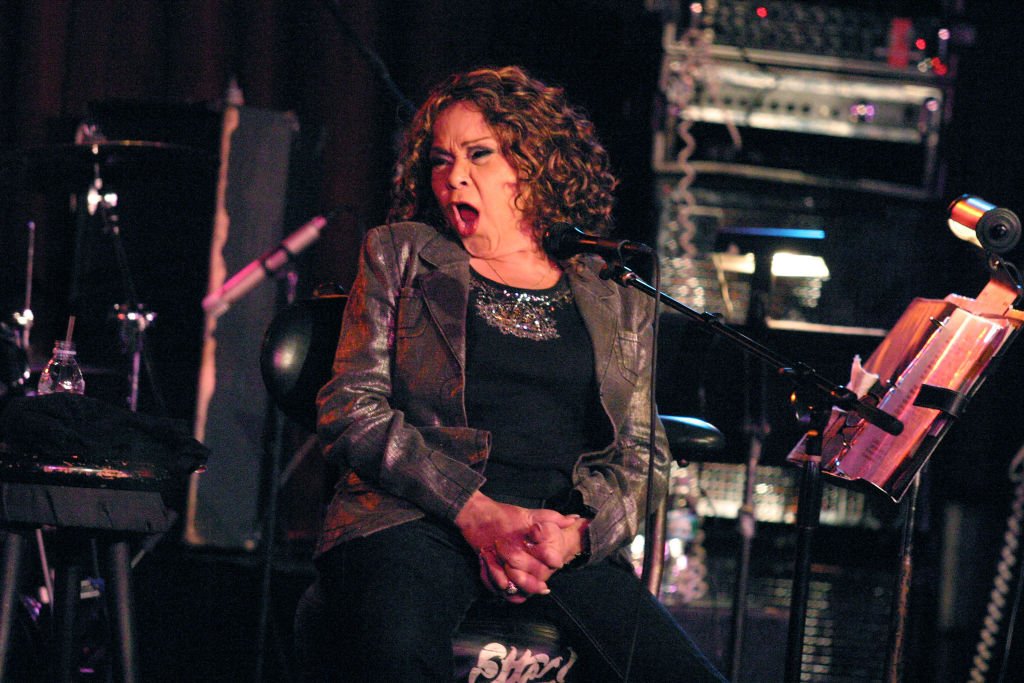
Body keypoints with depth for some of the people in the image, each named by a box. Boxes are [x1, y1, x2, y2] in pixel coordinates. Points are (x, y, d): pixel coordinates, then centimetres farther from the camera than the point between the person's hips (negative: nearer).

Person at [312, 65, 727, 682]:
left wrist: (577, 531, -8)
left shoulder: (621, 302, 21)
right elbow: (350, 409, 5)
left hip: (570, 544, 3)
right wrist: (476, 512, -10)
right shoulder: (400, 256, 17)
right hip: (417, 518, -3)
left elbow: (643, 456, 16)